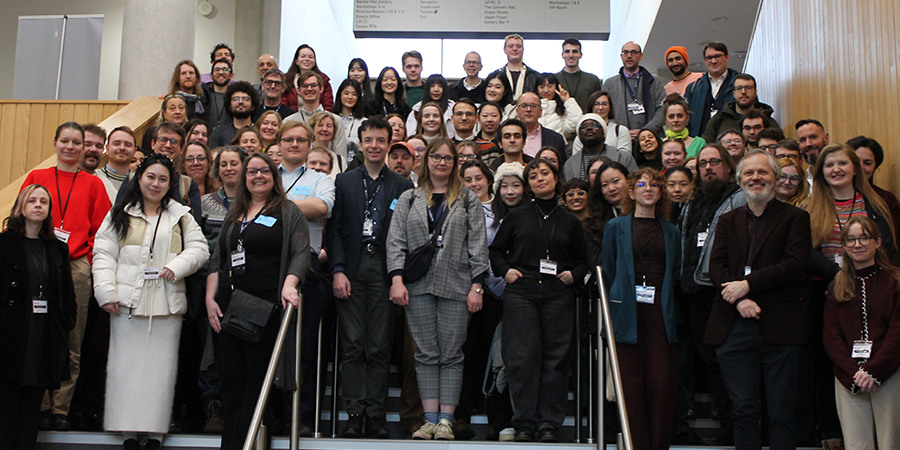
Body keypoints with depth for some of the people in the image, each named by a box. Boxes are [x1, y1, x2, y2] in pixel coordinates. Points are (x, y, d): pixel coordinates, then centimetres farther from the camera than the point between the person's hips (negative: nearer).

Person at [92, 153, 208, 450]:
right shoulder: (119, 215, 11)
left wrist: (177, 266, -9)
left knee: (161, 367, 1)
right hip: (127, 302, 0)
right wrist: (106, 292, -5)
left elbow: (199, 249, 8)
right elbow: (104, 254, 6)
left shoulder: (181, 217, 12)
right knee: (126, 364, 1)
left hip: (167, 303, 0)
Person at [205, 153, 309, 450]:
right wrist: (210, 297, 8)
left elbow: (300, 254, -5)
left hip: (267, 304, -5)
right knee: (230, 378, 6)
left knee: (257, 378, -2)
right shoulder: (233, 215, 19)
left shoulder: (288, 213, 5)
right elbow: (217, 260, 19)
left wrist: (289, 283, -22)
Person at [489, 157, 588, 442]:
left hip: (558, 294, 1)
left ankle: (550, 424, 8)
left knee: (555, 359, -1)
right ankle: (525, 424, 4)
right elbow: (496, 251, 16)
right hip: (521, 293, -1)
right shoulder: (516, 217, 11)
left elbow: (582, 260, 19)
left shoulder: (570, 221, 14)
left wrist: (574, 275, -1)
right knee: (523, 358, -5)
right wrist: (505, 270, -1)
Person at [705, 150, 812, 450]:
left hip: (778, 327, -3)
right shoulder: (728, 220, 17)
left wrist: (747, 284, -15)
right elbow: (716, 266, 5)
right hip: (734, 327, 3)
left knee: (781, 413, 1)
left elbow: (795, 265, -8)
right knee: (744, 410, 5)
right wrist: (739, 300, -13)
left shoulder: (795, 218, 6)